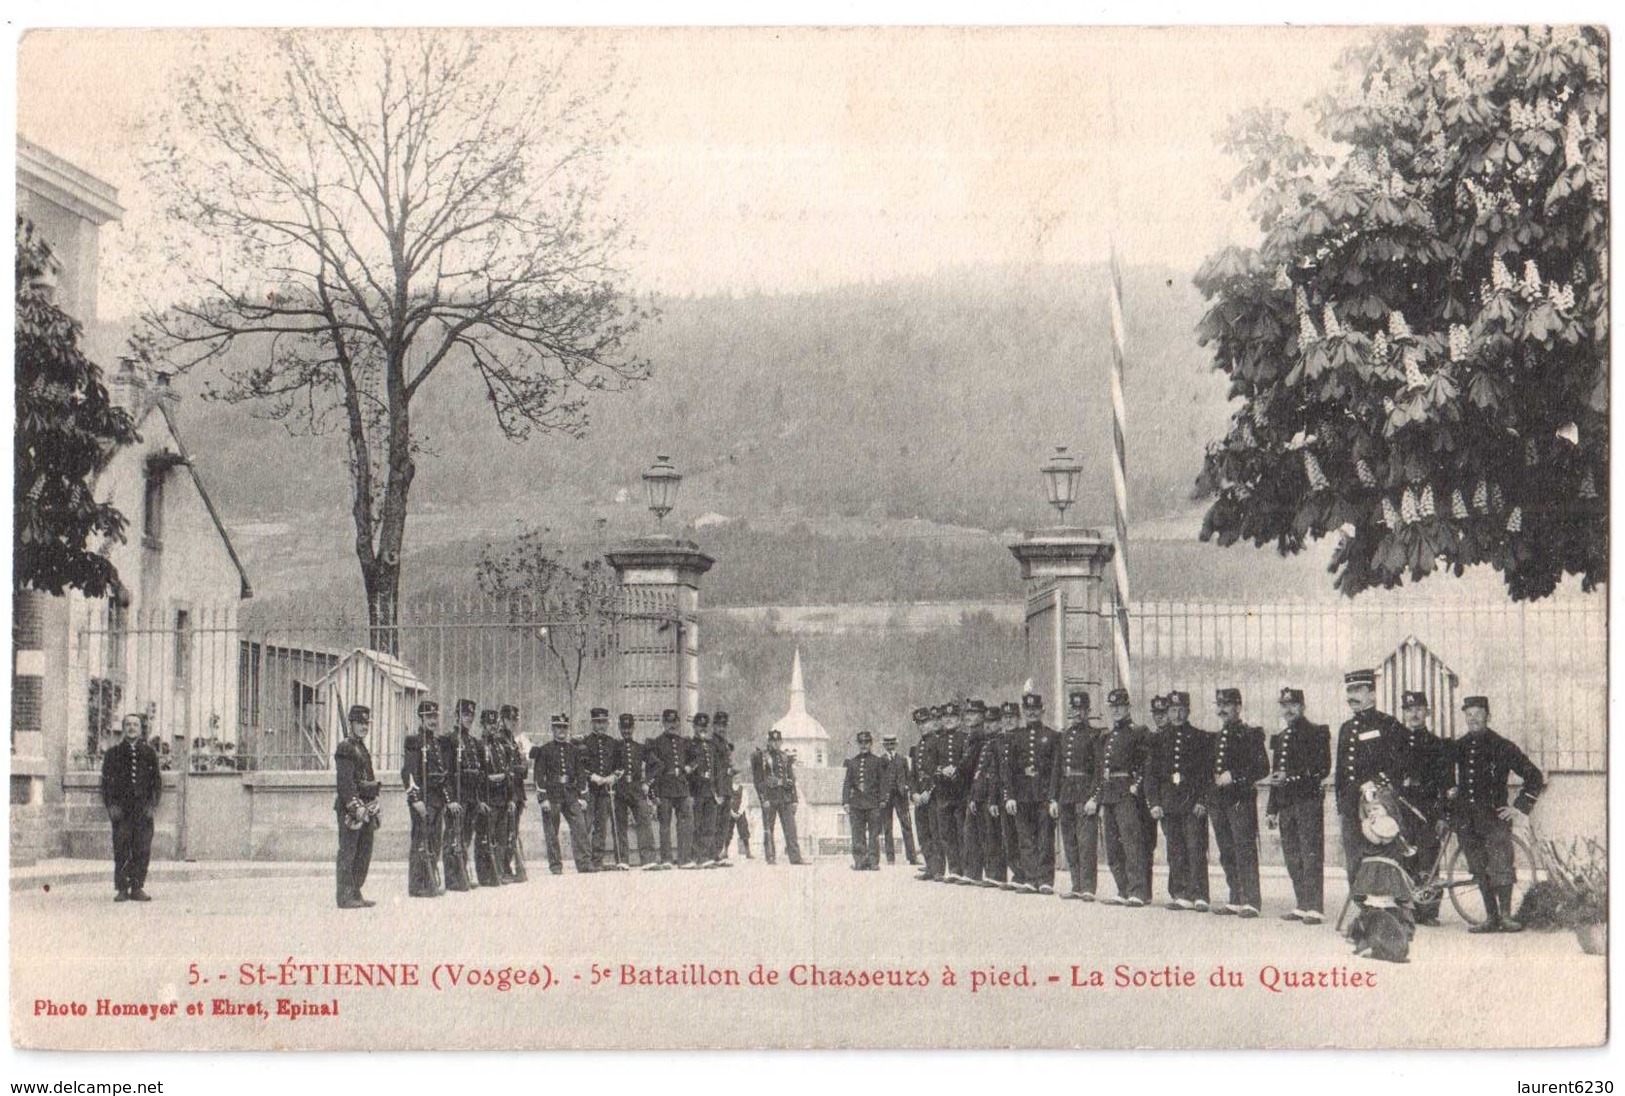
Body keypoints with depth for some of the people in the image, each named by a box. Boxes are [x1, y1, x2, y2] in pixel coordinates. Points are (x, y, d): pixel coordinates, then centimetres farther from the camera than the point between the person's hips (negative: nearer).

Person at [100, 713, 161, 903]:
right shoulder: (113, 752, 9)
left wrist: (153, 804, 1)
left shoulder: (149, 753, 12)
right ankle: (121, 889, 2)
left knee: (142, 850, -2)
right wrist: (111, 806, -5)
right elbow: (106, 781, 6)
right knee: (121, 851, -3)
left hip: (143, 809, 1)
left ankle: (137, 887, 6)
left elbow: (156, 780, 13)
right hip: (121, 808, -1)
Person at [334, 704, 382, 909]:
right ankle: (345, 897, -4)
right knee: (348, 853, -6)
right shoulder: (345, 748, -10)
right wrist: (355, 806, -24)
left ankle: (355, 894, 19)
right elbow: (345, 781, -18)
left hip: (366, 809, 10)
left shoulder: (361, 748, 20)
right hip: (350, 807, -10)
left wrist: (373, 808, 23)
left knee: (364, 853, 12)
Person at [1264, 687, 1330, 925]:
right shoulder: (1278, 738, 20)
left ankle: (1314, 908, -11)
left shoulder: (1317, 732, -1)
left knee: (1311, 856, -9)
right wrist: (1271, 809, 19)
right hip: (1285, 804, 7)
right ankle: (1301, 905, 11)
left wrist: (1291, 777, -17)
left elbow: (1323, 769, -9)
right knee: (1292, 858, 6)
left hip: (1309, 800, -7)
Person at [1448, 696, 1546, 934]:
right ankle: (1491, 918, 9)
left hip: (1494, 815, -4)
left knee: (1500, 866, -12)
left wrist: (1520, 806, -3)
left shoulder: (1502, 746, -1)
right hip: (1465, 819, 4)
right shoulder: (1457, 747, 12)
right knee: (1479, 870, 4)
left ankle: (1505, 916, -7)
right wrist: (1451, 791, 11)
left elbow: (1535, 776, 1)